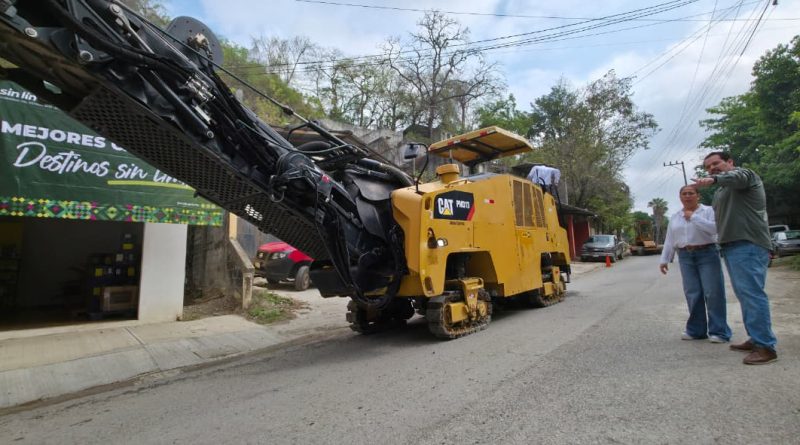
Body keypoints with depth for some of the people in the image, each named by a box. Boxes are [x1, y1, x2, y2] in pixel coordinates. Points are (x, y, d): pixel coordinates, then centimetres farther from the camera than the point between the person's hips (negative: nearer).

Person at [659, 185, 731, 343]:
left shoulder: (708, 210, 1)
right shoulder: (675, 217, 13)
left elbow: (715, 228, -17)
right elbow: (669, 240, 15)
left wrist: (693, 217, -15)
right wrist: (664, 259, 11)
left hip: (707, 254, -4)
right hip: (685, 257, 4)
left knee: (713, 293, -4)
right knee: (692, 294, 4)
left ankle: (718, 331, 3)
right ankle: (696, 330, 11)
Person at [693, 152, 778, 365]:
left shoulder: (744, 173, -1)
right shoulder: (720, 192, 25)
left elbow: (737, 177, -27)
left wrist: (713, 179, -46)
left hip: (748, 245, -10)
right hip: (731, 246, 10)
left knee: (752, 294, -13)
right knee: (744, 295, 13)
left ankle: (766, 347, -10)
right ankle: (756, 339, 21)